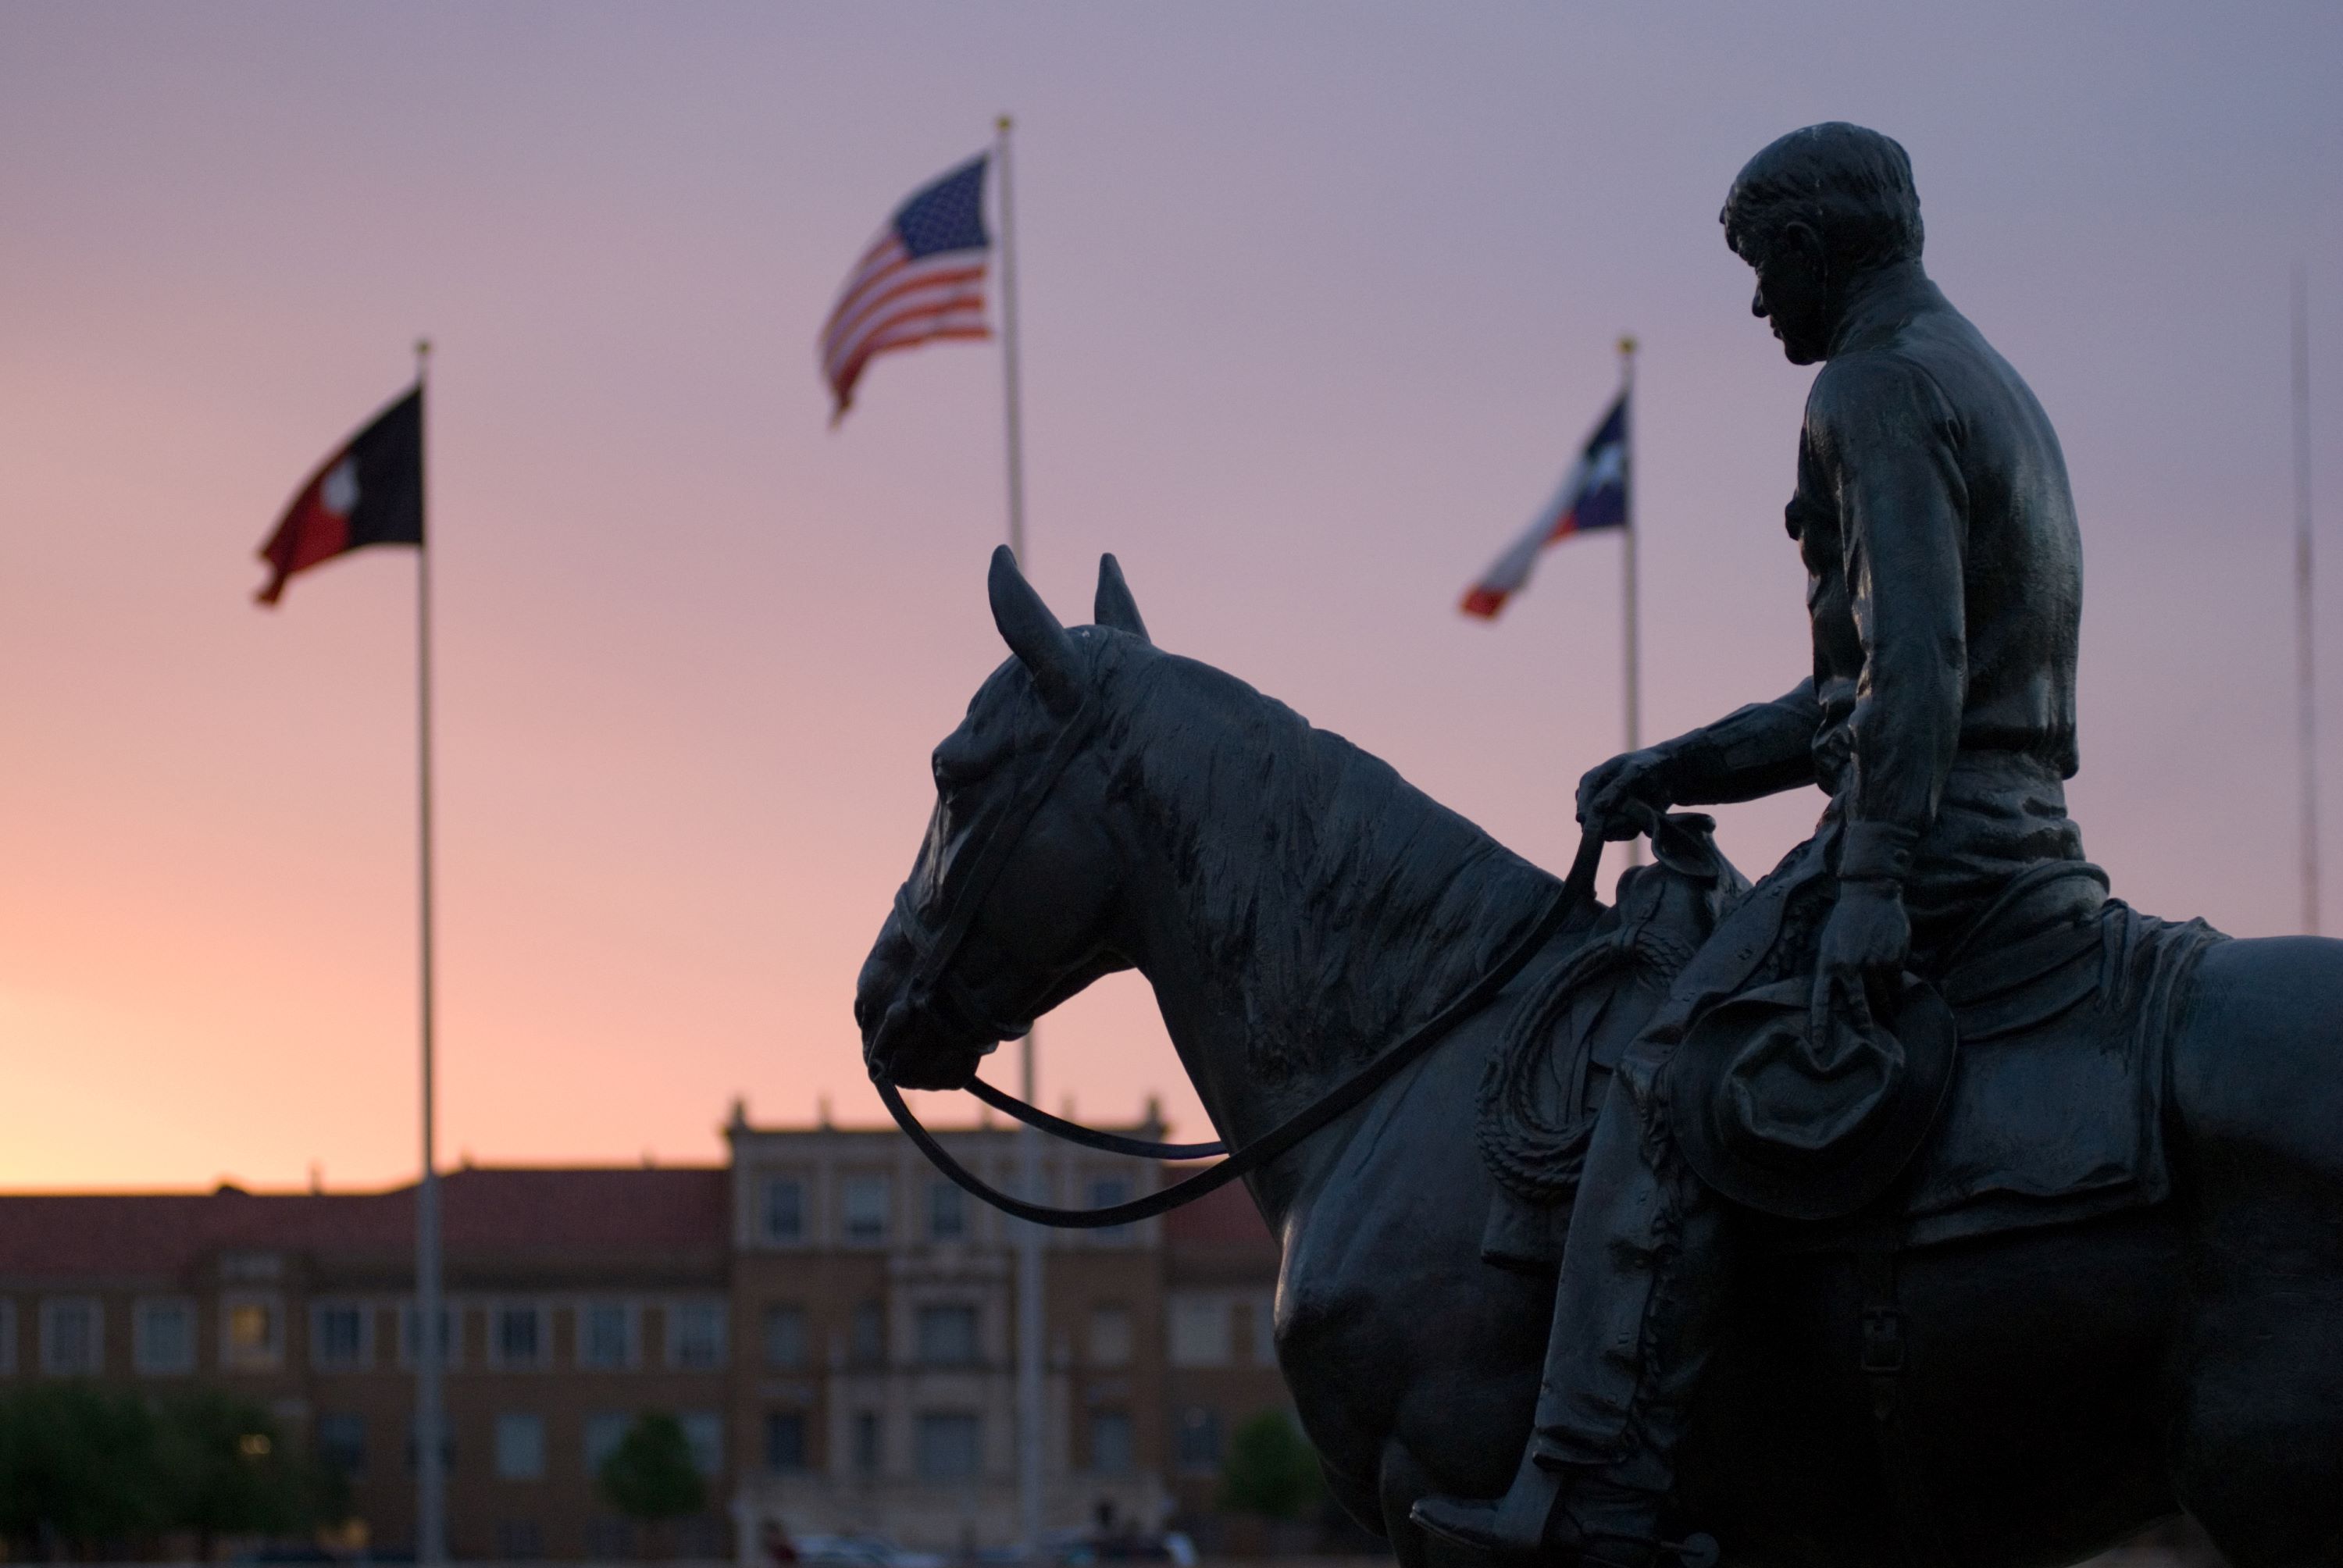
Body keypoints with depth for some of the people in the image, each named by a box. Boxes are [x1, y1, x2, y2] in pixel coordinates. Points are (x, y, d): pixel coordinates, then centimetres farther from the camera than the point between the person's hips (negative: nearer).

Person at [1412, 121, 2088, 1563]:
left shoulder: (1878, 388, -8)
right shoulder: (1990, 387, 25)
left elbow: (1915, 654, -21)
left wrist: (1871, 884, -27)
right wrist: (1682, 770, 22)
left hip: (1933, 829, -11)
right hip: (2024, 825, 11)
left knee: (1667, 1085, -17)